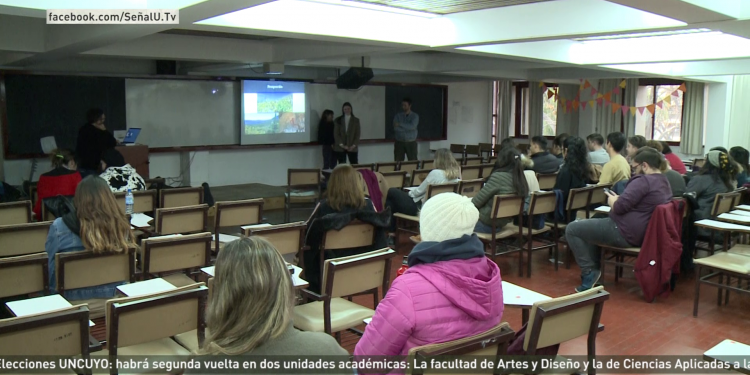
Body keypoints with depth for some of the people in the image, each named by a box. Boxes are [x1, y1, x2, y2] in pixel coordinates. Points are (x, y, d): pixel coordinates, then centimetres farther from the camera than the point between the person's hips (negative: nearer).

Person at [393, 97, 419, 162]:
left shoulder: (415, 116, 1)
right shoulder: (398, 115, 5)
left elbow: (412, 126, -18)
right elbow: (395, 128, -9)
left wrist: (400, 124, -18)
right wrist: (407, 128, -14)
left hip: (411, 143, -1)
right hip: (399, 142, 1)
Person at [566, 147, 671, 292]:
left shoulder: (643, 181, -19)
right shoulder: (664, 182, 12)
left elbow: (619, 207, -23)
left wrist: (612, 201, -2)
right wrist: (618, 199, 9)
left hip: (625, 234, -11)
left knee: (572, 229, -5)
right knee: (590, 224, 30)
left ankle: (589, 272, -3)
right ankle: (594, 268, 22)